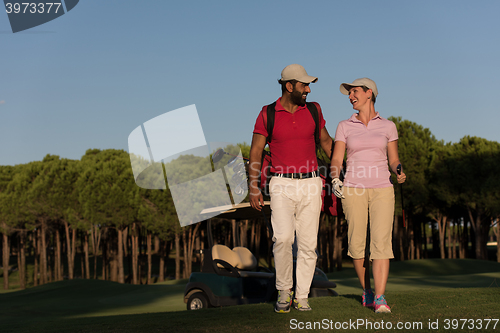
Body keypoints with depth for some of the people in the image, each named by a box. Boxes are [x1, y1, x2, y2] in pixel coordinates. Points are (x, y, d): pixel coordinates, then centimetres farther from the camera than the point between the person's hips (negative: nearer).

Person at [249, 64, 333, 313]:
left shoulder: (313, 110, 6)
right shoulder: (267, 114, -1)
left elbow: (325, 140, 20)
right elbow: (255, 152, 0)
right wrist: (253, 188, -7)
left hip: (310, 184, 3)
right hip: (282, 185, -3)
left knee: (308, 243, 1)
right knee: (283, 237, -18)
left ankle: (301, 297, 11)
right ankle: (283, 290, 1)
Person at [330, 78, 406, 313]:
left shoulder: (387, 126, 7)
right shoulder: (345, 126, 7)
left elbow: (393, 160, 11)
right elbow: (336, 160, 3)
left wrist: (400, 171, -12)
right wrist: (335, 180, -17)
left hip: (382, 190, -1)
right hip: (354, 190, 1)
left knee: (382, 242, -14)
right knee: (357, 244, 0)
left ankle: (380, 299, -18)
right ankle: (367, 290, 22)